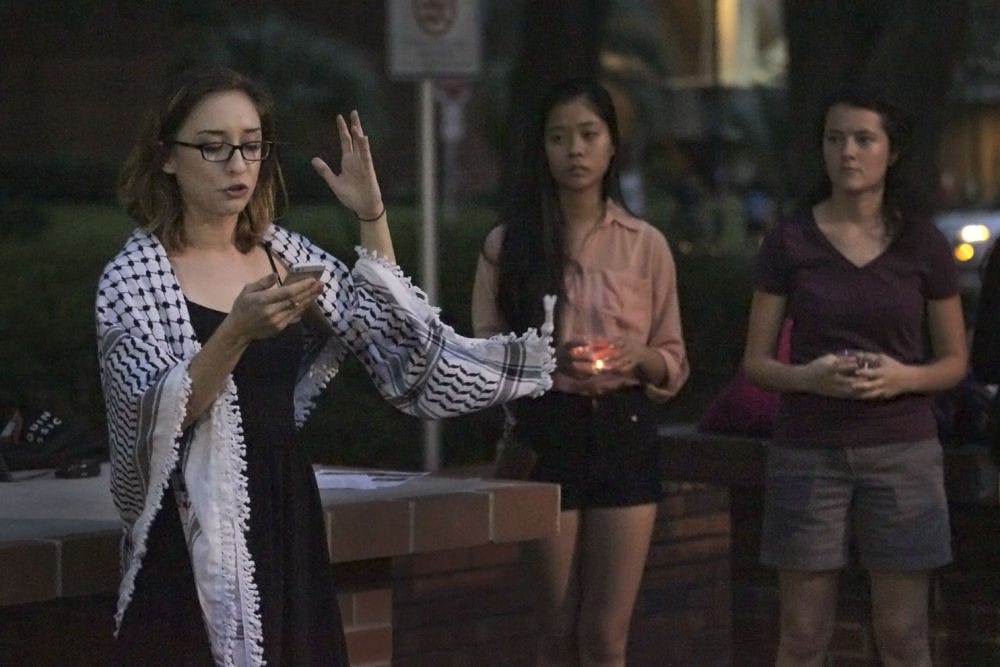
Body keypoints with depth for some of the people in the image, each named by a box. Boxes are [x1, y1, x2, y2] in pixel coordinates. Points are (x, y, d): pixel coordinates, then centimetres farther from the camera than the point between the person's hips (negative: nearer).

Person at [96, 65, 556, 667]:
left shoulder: (286, 252, 9)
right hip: (195, 540, -5)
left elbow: (396, 344, 4)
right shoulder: (134, 275, -6)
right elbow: (155, 419, -17)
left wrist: (373, 219, -2)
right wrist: (238, 330, -31)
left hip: (288, 519, 5)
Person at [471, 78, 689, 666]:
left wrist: (640, 356, -13)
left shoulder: (646, 245, 6)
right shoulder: (508, 243, 4)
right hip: (546, 432, 0)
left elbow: (674, 360, 9)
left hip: (625, 433, 0)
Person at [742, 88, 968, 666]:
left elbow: (954, 362, 8)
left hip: (902, 454, 0)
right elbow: (756, 362, 3)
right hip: (808, 452, 0)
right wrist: (807, 377, -18)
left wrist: (904, 377, -14)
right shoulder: (790, 242, 1)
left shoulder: (923, 244, 2)